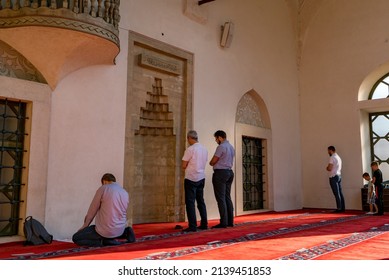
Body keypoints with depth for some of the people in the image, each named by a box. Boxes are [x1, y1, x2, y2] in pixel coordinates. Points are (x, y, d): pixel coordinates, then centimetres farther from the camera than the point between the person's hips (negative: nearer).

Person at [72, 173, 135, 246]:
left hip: (106, 230, -6)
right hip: (120, 230, 6)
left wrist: (84, 226, 15)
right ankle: (125, 232, 9)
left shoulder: (102, 189, -8)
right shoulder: (125, 193, 8)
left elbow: (92, 211, -1)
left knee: (76, 238, 6)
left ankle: (105, 241, -9)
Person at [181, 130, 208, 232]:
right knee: (200, 201, 15)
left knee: (190, 202, -1)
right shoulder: (204, 149, 8)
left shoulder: (190, 149, -13)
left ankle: (192, 226, -2)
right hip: (201, 178, 7)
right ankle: (204, 224, 19)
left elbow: (184, 166, -10)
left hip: (191, 178, -7)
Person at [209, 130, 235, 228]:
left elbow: (213, 162, -10)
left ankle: (223, 222, -6)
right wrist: (216, 163, 8)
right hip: (229, 172, 9)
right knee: (227, 197, 11)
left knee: (221, 198, -6)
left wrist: (211, 163, 11)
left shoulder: (221, 147, -12)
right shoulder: (231, 147, 17)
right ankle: (230, 221, 12)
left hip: (220, 173, -9)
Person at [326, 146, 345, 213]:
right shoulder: (338, 157, 18)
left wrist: (327, 168, 1)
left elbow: (329, 168, -19)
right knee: (340, 193, 9)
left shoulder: (332, 157, -12)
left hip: (333, 177, -9)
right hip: (339, 176, 9)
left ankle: (339, 208, -6)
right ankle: (343, 208, 11)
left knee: (337, 193, -7)